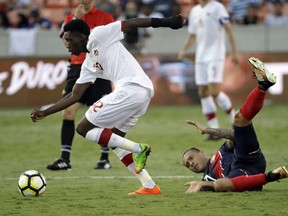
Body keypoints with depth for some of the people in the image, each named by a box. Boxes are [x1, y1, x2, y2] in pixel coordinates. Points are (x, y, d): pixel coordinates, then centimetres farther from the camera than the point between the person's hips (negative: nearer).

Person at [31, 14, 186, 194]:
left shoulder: (99, 35, 4)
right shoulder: (89, 65, 27)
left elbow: (131, 23, -1)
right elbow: (74, 96, 30)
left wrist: (167, 22, -7)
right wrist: (45, 113, 27)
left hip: (130, 89, -10)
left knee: (84, 129, -2)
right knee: (114, 141, 21)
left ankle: (137, 149, -11)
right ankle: (149, 186, 14)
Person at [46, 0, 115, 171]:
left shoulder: (106, 18, 4)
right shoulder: (71, 18, 12)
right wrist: (76, 19, -15)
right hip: (77, 68, 2)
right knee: (68, 111, -8)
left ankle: (105, 159, 10)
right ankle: (65, 159, -6)